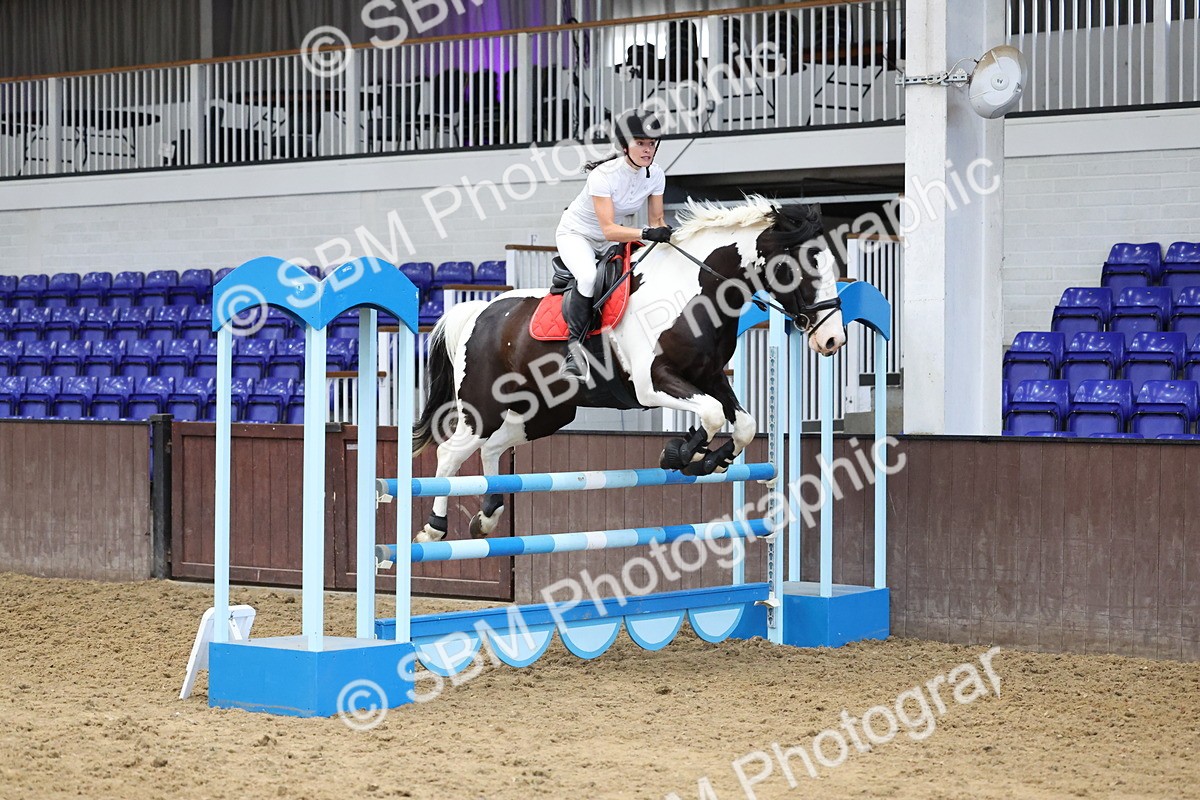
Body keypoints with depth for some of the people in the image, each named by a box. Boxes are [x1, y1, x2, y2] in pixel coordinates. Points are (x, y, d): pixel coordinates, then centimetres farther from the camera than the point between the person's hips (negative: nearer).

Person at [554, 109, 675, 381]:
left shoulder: (656, 175, -12)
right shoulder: (603, 175, -31)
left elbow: (656, 220, -4)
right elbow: (609, 230, -35)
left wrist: (668, 237, -25)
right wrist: (646, 233, -48)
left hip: (610, 239, 8)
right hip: (575, 234, -7)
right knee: (588, 276, -36)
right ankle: (574, 349, -28)